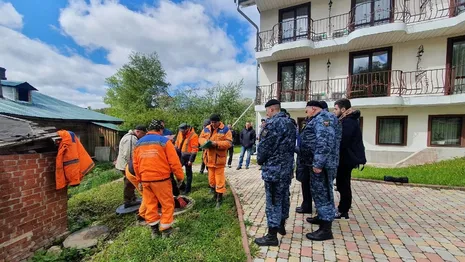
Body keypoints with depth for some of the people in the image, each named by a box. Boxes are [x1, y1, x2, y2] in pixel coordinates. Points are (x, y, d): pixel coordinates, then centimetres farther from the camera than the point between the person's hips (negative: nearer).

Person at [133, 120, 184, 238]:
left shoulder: (139, 143, 9)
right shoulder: (164, 141, -9)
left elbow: (135, 164, 13)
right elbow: (174, 162, -12)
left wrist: (139, 180, 21)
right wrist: (180, 176, -1)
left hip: (145, 179, 6)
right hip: (161, 179, -5)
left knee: (150, 204, 16)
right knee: (167, 204, 9)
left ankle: (154, 229, 27)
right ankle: (165, 229, 18)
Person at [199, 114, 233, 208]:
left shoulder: (225, 130, -8)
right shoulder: (206, 128, 7)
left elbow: (229, 143, -13)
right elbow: (201, 138, 11)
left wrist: (217, 144, -24)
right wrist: (205, 142, -12)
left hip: (219, 158, -5)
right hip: (209, 158, 5)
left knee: (219, 179, 0)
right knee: (211, 178, 18)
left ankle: (219, 198, 12)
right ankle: (215, 192, 40)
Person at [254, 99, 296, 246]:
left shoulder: (272, 123, -17)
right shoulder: (290, 123, 11)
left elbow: (264, 146, -15)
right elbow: (292, 145, 14)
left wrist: (260, 160, 1)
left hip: (273, 169, -9)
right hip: (287, 167, 9)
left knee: (273, 201, -1)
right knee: (284, 197, 19)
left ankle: (272, 235, 10)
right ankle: (281, 226, 36)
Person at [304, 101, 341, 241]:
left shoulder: (323, 118, -16)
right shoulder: (320, 119, 18)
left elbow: (325, 142, -26)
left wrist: (318, 163, -26)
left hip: (323, 163, -11)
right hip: (320, 161, 11)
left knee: (323, 192, -3)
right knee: (319, 191, 21)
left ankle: (326, 229, 8)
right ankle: (322, 217, 37)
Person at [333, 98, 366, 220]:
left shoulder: (348, 122, -20)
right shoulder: (347, 120, 14)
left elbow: (342, 142, -26)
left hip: (347, 158, -10)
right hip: (346, 157, 10)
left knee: (343, 185, 0)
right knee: (343, 184, 16)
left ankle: (343, 211, 13)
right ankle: (343, 209, 27)